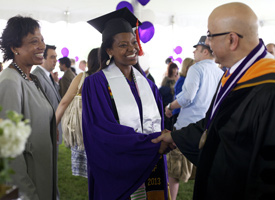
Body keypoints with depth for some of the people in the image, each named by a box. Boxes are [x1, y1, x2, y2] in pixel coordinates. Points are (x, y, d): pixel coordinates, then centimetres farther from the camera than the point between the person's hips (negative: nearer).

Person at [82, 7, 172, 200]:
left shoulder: (147, 84, 8)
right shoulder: (96, 83, -10)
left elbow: (158, 126, 9)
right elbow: (106, 133, -18)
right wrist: (157, 141, -21)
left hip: (150, 169, 5)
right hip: (117, 175, -5)